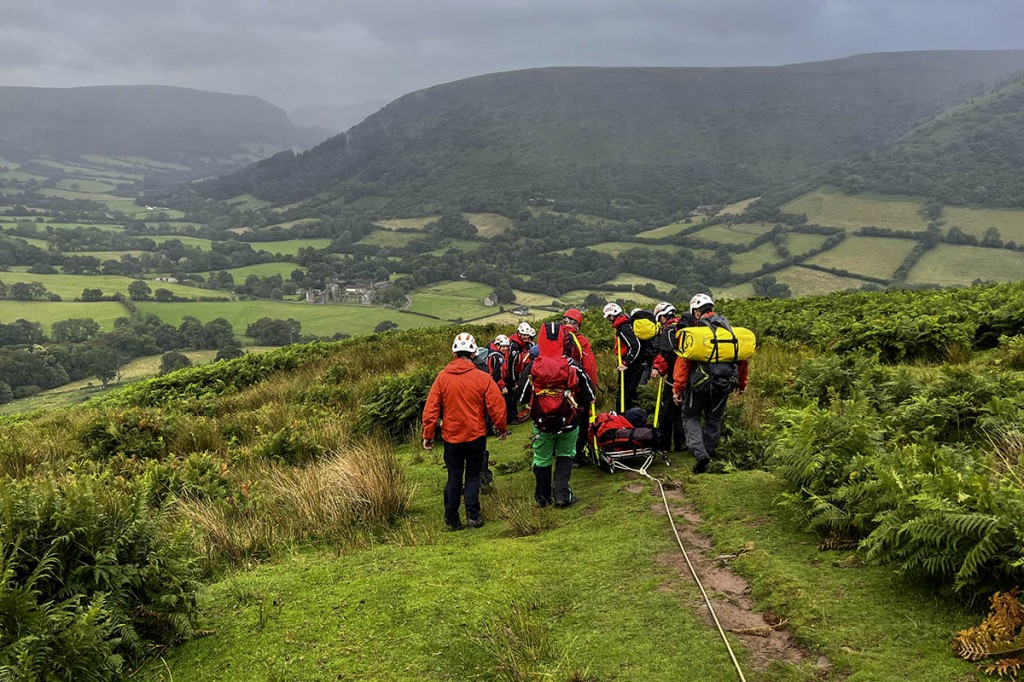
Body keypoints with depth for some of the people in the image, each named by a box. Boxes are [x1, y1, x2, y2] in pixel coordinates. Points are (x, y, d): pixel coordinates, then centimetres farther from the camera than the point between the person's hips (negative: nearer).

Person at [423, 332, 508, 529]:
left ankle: (452, 518, 19)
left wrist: (428, 434, 2)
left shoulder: (442, 377, -7)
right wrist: (502, 428, 10)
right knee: (473, 476, 12)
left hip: (451, 437, 1)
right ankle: (473, 516, 11)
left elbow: (431, 408, -6)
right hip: (476, 436, -1)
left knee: (454, 478, 12)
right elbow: (497, 405, -7)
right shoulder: (482, 378, -11)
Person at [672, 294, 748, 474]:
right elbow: (742, 357, 12)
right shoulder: (730, 329, 6)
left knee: (691, 417, 12)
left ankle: (700, 453, -7)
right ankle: (709, 452, 28)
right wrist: (741, 383, 24)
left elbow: (683, 361, -12)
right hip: (725, 384, 4)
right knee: (714, 419, 21)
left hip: (700, 383, -4)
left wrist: (677, 388, -7)